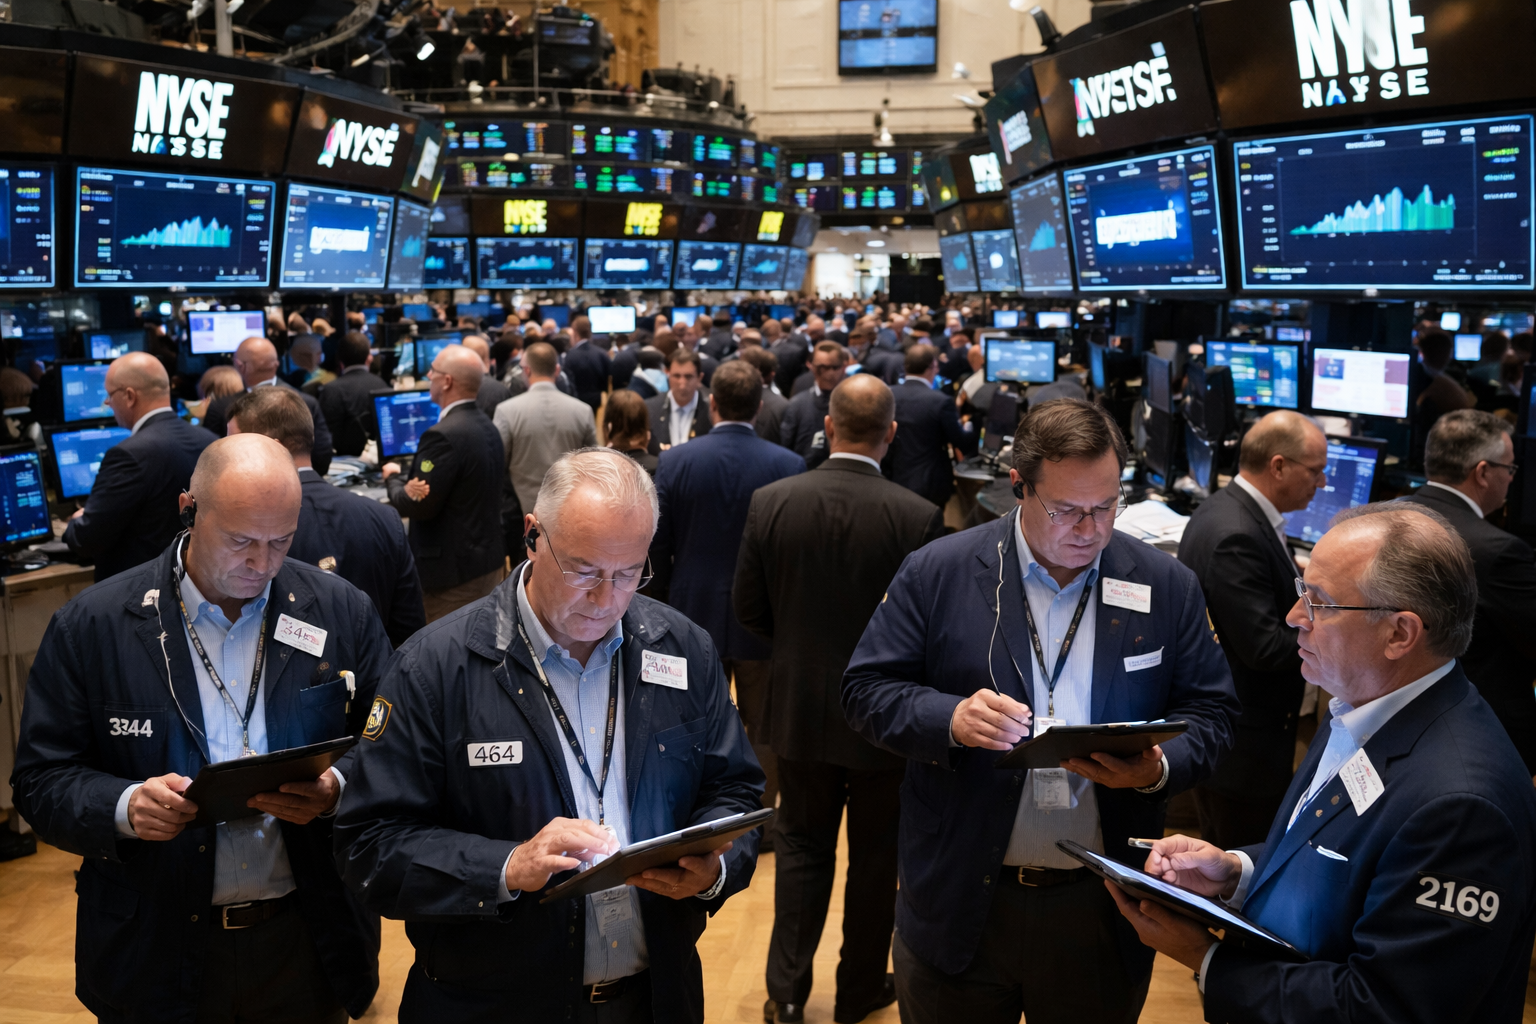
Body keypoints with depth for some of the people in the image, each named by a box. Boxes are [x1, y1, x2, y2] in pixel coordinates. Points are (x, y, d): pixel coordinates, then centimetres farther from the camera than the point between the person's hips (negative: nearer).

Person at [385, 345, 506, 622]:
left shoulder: (444, 436, -21)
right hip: (490, 563, 9)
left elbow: (418, 506, -19)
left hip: (454, 572, -9)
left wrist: (394, 477, 0)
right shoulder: (488, 428, 8)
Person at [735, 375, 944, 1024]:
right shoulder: (918, 517, -19)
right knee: (875, 854, 17)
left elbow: (749, 610, -3)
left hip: (799, 708, 2)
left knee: (802, 847, 18)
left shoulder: (770, 502, -11)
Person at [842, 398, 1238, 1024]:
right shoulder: (937, 573, -6)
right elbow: (867, 690, -5)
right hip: (961, 904, -1)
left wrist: (1159, 769, -17)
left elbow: (1209, 712, 4)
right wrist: (950, 719, -23)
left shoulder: (1168, 588, 0)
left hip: (1104, 912, 2)